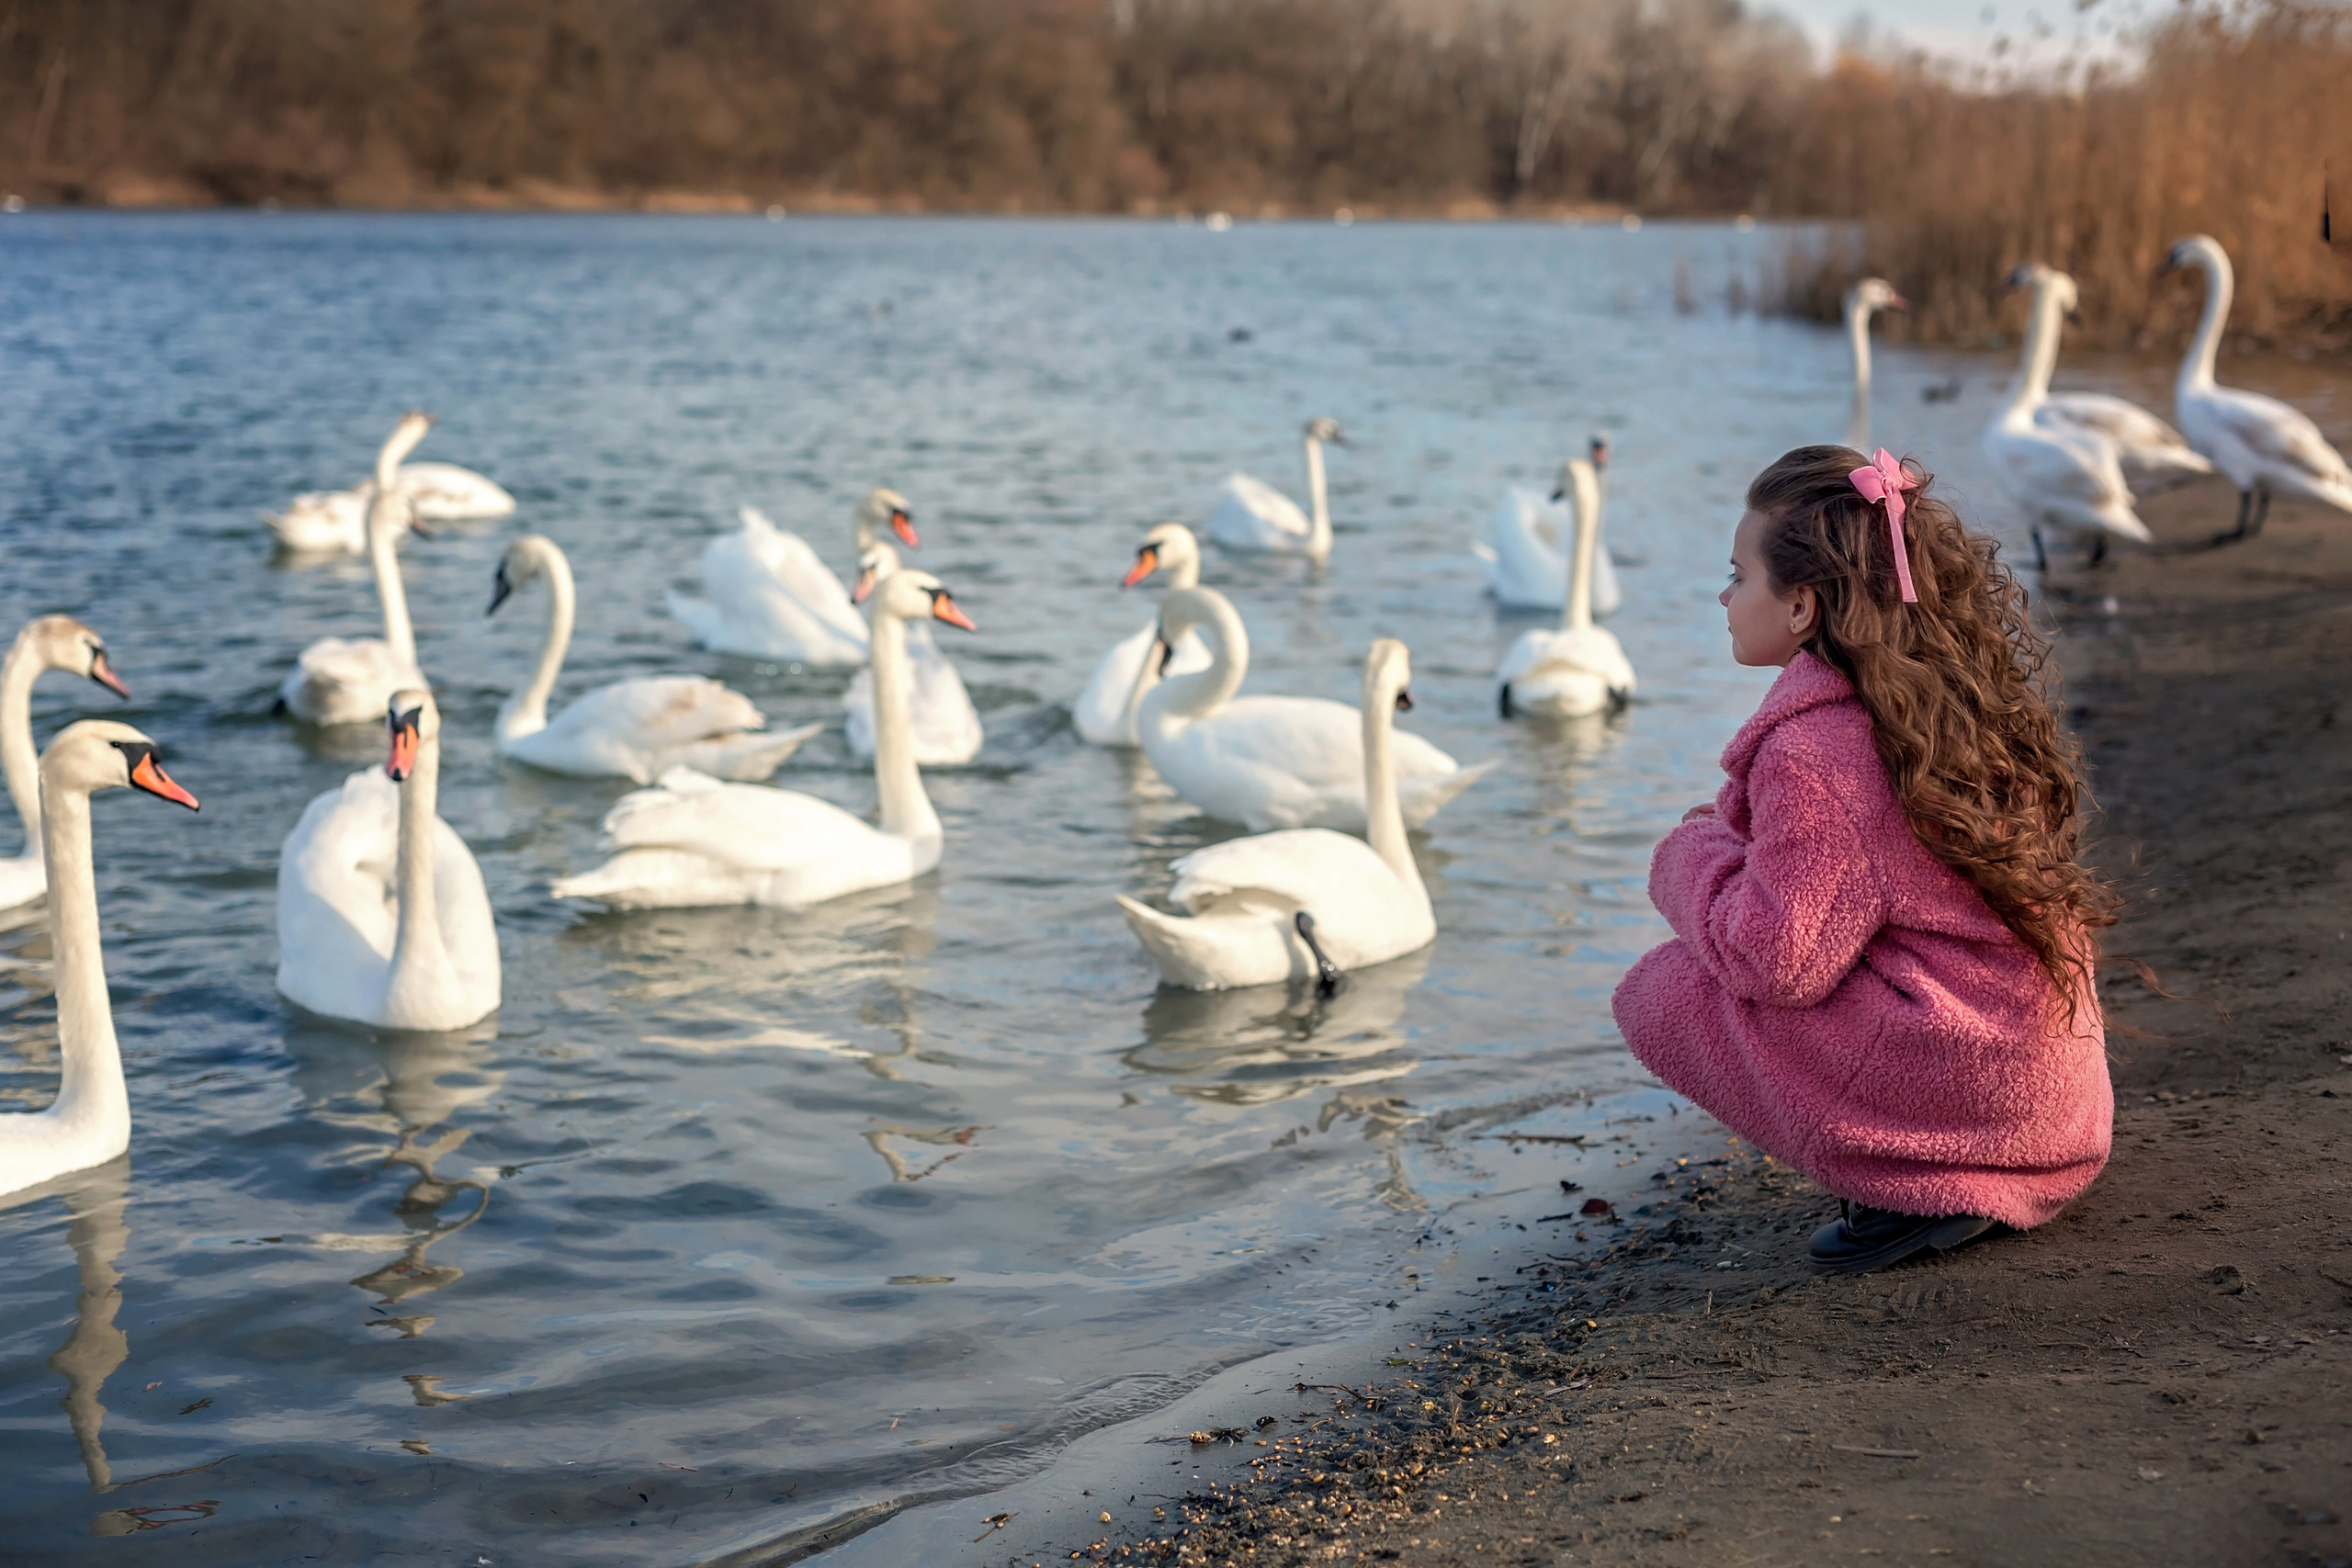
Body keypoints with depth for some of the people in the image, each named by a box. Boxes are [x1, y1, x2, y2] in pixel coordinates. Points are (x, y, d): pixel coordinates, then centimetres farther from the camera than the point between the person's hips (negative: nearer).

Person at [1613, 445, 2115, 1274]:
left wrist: (1695, 854, -3)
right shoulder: (1955, 700, 8)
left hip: (1958, 1088, -9)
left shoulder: (1811, 752, -19)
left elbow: (1778, 961, -21)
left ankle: (1917, 1191, -7)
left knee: (1659, 994, -2)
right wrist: (1735, 836, 13)